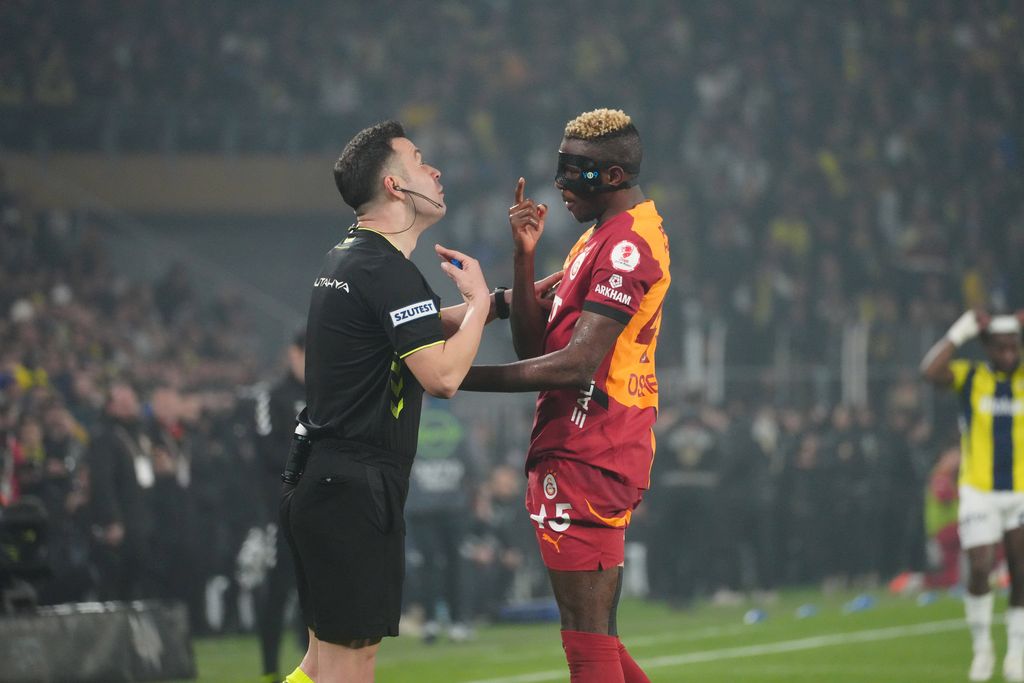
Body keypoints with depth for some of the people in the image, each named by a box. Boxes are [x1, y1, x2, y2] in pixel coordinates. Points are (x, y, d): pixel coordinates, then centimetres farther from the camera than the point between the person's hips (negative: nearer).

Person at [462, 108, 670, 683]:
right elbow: (535, 347, 14)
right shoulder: (600, 237, 19)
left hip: (586, 458, -11)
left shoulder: (628, 245, -14)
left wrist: (464, 377, -18)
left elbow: (577, 364, -21)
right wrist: (525, 256, 2)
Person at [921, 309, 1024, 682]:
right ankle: (982, 647, 11)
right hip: (979, 493, -1)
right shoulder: (970, 377, -2)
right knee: (980, 571, -10)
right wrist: (961, 332, -19)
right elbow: (931, 371, -20)